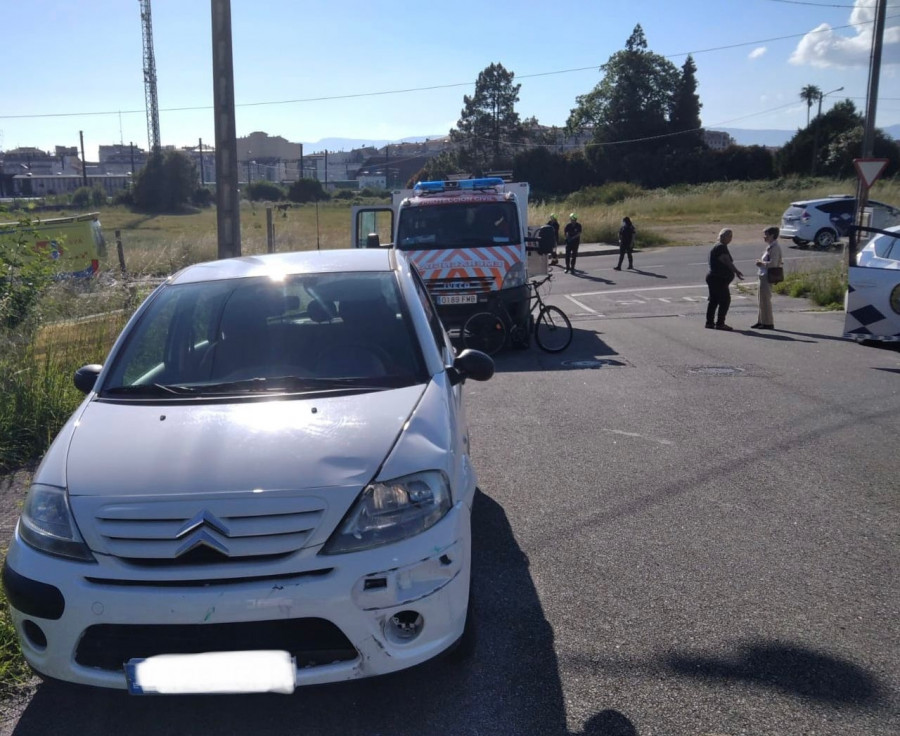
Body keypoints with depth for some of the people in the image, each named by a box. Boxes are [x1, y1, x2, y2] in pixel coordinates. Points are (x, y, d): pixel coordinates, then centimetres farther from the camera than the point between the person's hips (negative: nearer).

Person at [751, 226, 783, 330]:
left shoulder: (774, 248, -15)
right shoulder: (771, 247, 15)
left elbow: (773, 263, -24)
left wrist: (761, 263, -11)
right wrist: (762, 262, 11)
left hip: (767, 277, -10)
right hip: (764, 276, 10)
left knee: (765, 300, -5)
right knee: (762, 300, 15)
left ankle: (768, 323, 2)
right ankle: (761, 321, 22)